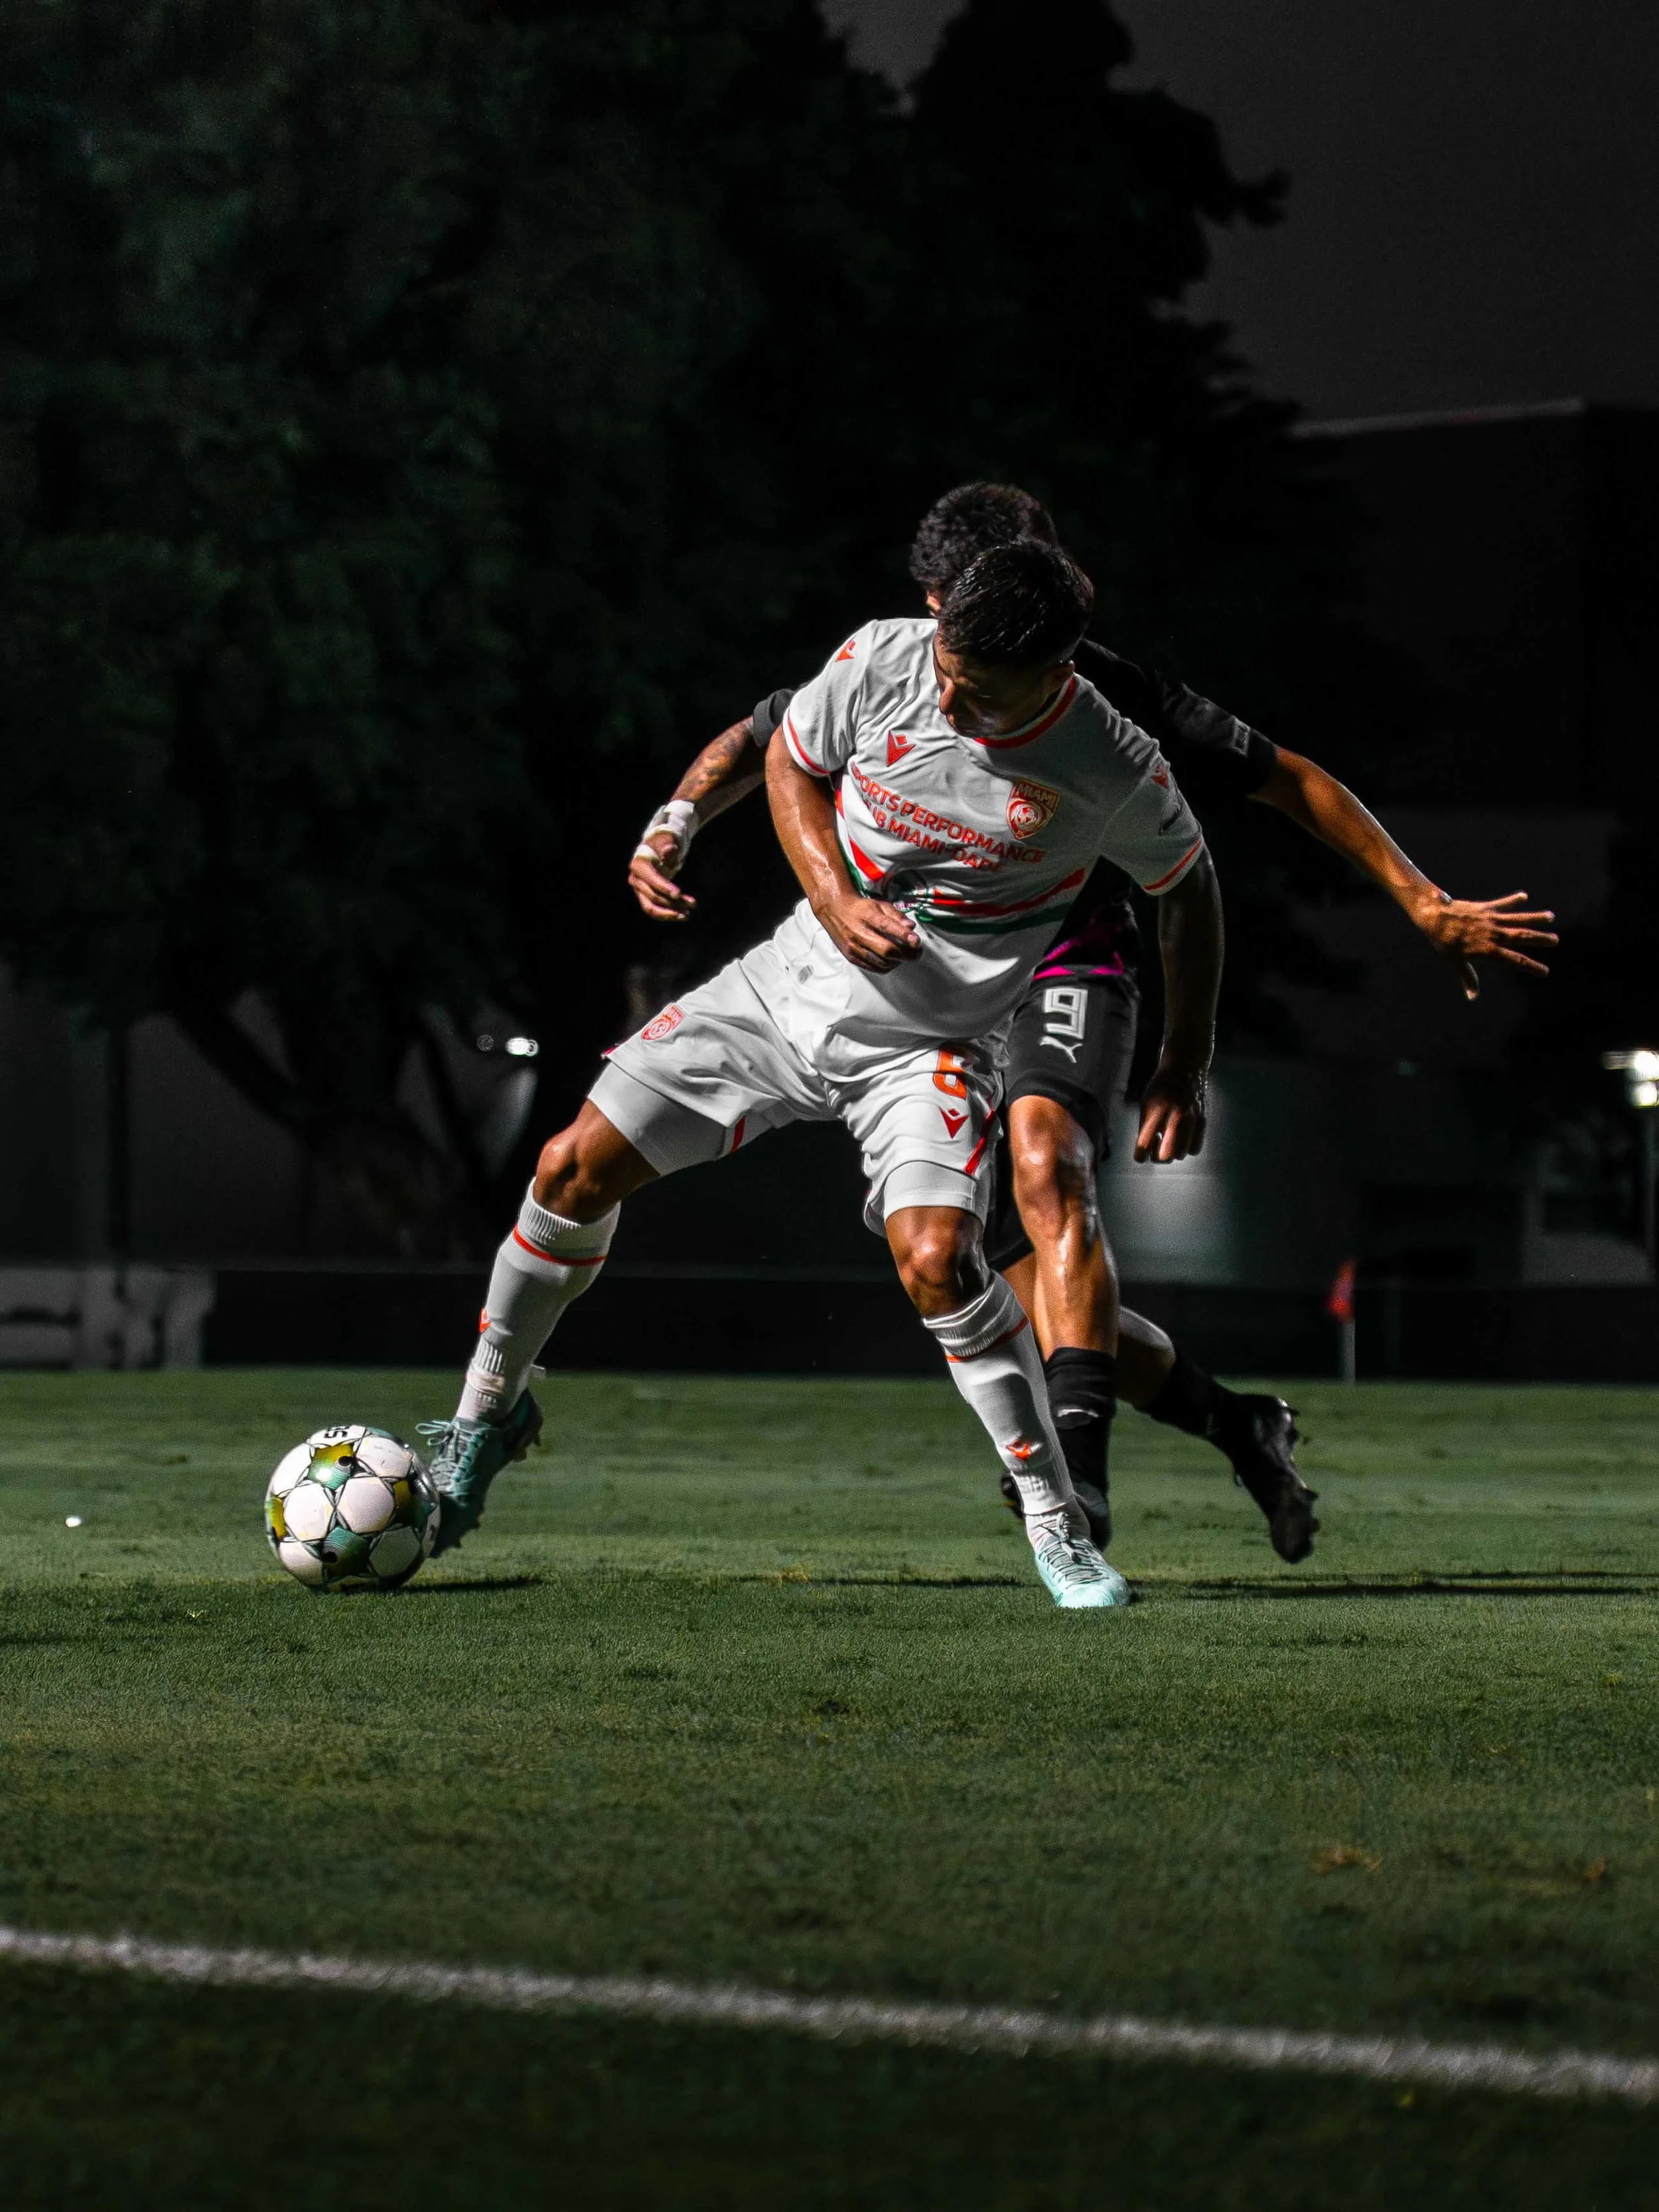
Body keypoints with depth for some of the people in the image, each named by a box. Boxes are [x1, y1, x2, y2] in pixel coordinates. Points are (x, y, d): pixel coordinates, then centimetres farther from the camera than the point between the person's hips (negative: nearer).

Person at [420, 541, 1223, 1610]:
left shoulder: (1116, 769, -20)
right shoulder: (881, 659, -16)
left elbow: (1190, 889, 0)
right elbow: (792, 763, 4)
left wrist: (1184, 1072, 0)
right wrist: (835, 899, -12)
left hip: (931, 1041, -3)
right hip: (794, 981, 4)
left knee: (937, 1259, -27)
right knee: (576, 1169, 0)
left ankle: (1060, 1526, -12)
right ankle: (489, 1412, 23)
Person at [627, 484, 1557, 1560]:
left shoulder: (1105, 694, -12)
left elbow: (1290, 781, -3)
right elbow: (754, 748, 9)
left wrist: (1427, 905, -4)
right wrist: (673, 827, -13)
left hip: (1069, 971, -3)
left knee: (1043, 1152, -37)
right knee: (1061, 1319, -4)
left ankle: (1077, 1464, -48)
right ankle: (1242, 1428, 24)